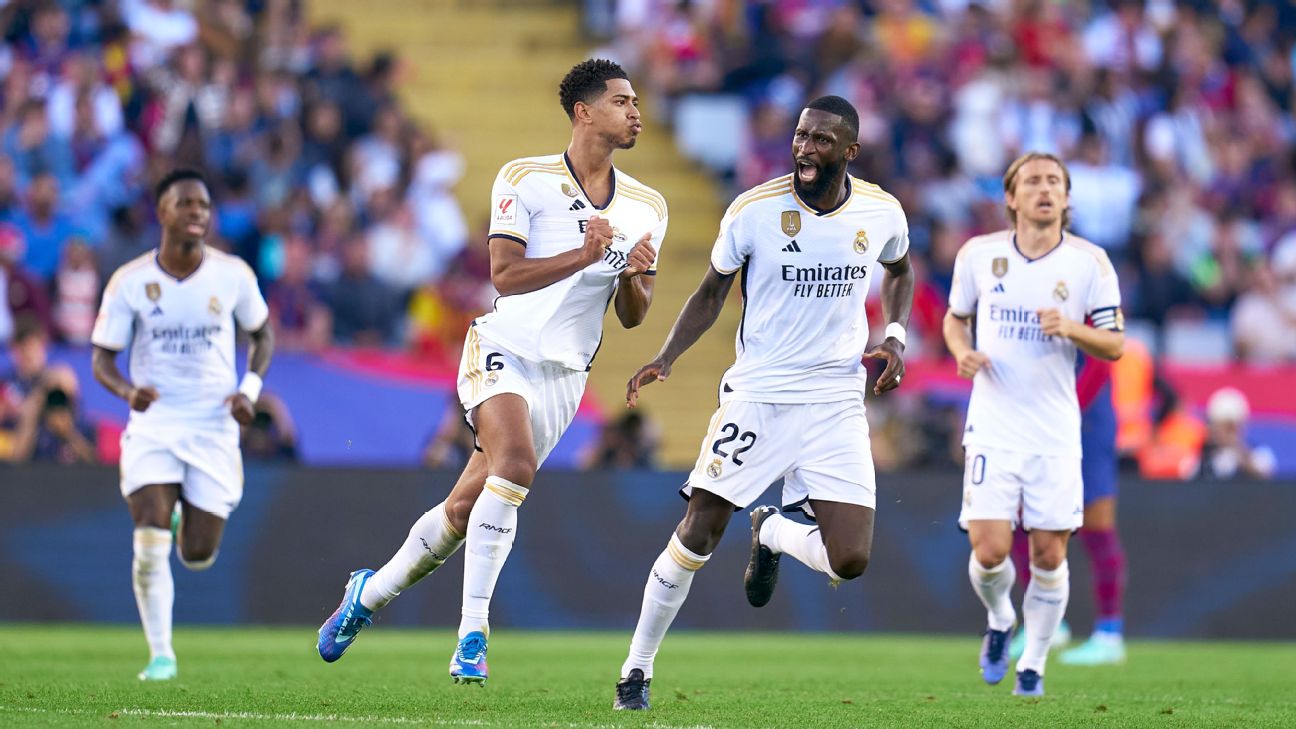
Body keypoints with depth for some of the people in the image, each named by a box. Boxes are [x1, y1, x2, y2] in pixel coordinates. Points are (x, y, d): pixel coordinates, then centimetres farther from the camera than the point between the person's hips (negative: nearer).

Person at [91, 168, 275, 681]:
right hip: (152, 425, -1)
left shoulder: (233, 276, -3)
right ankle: (160, 655, -1)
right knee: (150, 545, -16)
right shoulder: (129, 282, -7)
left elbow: (263, 335, 13)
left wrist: (249, 388, -5)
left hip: (214, 427, 1)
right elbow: (102, 360, -2)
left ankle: (189, 520, 41)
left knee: (199, 555, 3)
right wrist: (128, 390, -24)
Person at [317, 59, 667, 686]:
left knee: (467, 507, 5)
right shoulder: (524, 180, -4)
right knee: (516, 464, -30)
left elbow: (632, 317, 12)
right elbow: (505, 275, -12)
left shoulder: (647, 208, 9)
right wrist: (584, 255, -22)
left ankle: (371, 592, 28)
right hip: (505, 350, -5)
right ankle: (471, 637, -29)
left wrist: (634, 276, -9)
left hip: (565, 375, 5)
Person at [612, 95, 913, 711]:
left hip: (837, 404, 2)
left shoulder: (881, 213, -2)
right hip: (757, 395, -2)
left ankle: (772, 533, 26)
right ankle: (637, 670, 11)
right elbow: (712, 292, 3)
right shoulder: (754, 210, -10)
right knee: (698, 534, -6)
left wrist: (894, 337, 3)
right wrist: (667, 356, -11)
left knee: (850, 561, -8)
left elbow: (898, 271, 20)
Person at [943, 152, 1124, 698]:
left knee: (1049, 555, -1)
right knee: (989, 551, -10)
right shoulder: (978, 254, 1)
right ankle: (999, 621, 23)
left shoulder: (1089, 262, -2)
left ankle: (1034, 663, 18)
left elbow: (1115, 345, -1)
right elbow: (955, 316, 17)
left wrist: (1071, 328, -20)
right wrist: (962, 352, -5)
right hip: (992, 427, 0)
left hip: (1056, 434, 0)